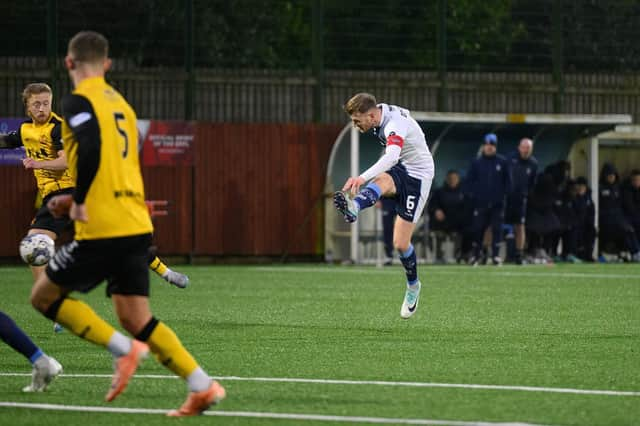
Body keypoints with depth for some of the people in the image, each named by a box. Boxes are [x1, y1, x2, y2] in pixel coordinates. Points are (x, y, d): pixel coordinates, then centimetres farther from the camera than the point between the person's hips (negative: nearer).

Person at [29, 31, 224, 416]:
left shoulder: (78, 101, -6)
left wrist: (80, 200, -14)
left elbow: (91, 147, -24)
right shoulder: (121, 103, 19)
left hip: (102, 229, -8)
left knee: (44, 295, 8)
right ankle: (203, 386, -1)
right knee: (136, 318, 11)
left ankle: (123, 348, -7)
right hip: (138, 225, 8)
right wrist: (77, 199, 24)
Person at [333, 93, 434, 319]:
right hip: (399, 169, 8)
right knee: (382, 181, -33)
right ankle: (353, 207, -60)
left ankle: (413, 285, 18)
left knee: (401, 244, -7)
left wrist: (362, 178, -63)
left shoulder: (395, 125, -29)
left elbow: (391, 156, -49)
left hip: (417, 176, -8)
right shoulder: (382, 110, -2)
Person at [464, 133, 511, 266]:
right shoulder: (476, 163, 4)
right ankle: (475, 255, 11)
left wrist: (504, 193, 0)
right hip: (481, 203, 0)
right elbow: (469, 180, 7)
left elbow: (507, 180, 8)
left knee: (497, 229, -2)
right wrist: (472, 194, -2)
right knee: (478, 230, 1)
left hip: (497, 203, 0)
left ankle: (495, 255, 2)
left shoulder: (502, 162, 4)